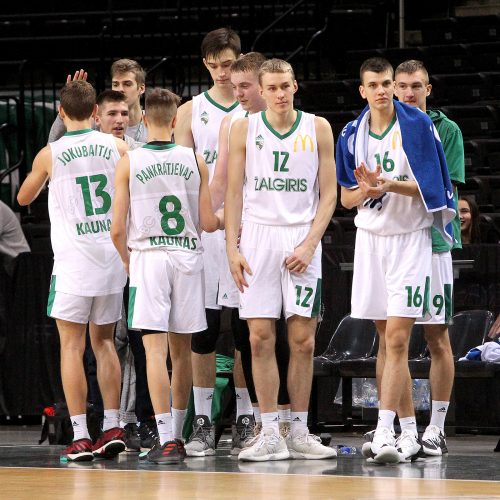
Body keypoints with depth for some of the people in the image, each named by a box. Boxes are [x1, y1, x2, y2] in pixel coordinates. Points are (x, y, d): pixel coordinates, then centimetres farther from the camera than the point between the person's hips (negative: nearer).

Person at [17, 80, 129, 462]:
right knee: (104, 343, 14)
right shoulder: (117, 147, 2)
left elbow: (24, 198, 14)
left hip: (73, 259, -3)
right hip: (112, 257, 3)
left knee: (72, 346, 1)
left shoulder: (50, 154, -3)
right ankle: (112, 428, 10)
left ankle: (80, 436, -5)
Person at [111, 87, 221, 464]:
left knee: (155, 348, -6)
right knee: (181, 350, 13)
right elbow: (209, 223, 1)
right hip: (188, 256, 3)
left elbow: (117, 229, -5)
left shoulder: (129, 162, -4)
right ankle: (177, 436, 23)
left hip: (147, 257, -3)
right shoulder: (195, 161, 1)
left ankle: (166, 440, -16)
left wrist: (127, 260, 14)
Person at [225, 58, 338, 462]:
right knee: (261, 338, -4)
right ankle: (270, 436, 0)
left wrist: (310, 244, -8)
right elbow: (234, 193, 5)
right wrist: (233, 248, -3)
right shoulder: (245, 129, 4)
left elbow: (328, 193, 3)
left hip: (302, 240, 0)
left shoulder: (318, 129, 4)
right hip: (257, 237, 0)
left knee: (303, 340, 0)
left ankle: (299, 434, 8)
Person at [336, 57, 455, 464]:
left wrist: (391, 185, -22)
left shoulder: (418, 125, -6)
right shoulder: (352, 134, 7)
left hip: (411, 238, -5)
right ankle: (409, 433, 15)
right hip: (370, 238, 5)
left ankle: (383, 431, -19)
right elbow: (346, 198, 10)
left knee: (397, 339, -13)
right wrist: (366, 188, -13)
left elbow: (433, 187, -7)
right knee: (389, 340, 8)